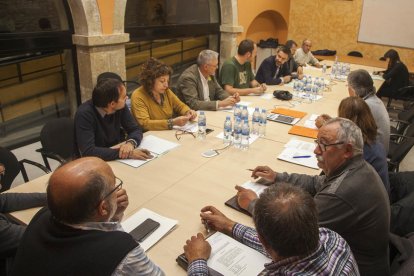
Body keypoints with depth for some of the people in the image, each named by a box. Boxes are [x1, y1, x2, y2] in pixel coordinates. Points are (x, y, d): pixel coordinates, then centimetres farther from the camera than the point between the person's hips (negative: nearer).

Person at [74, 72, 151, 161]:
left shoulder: (121, 107, -9)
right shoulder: (84, 114, -23)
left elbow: (135, 129, -2)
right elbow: (88, 151, -30)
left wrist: (131, 143, -24)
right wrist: (128, 154, -34)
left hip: (115, 161, 5)